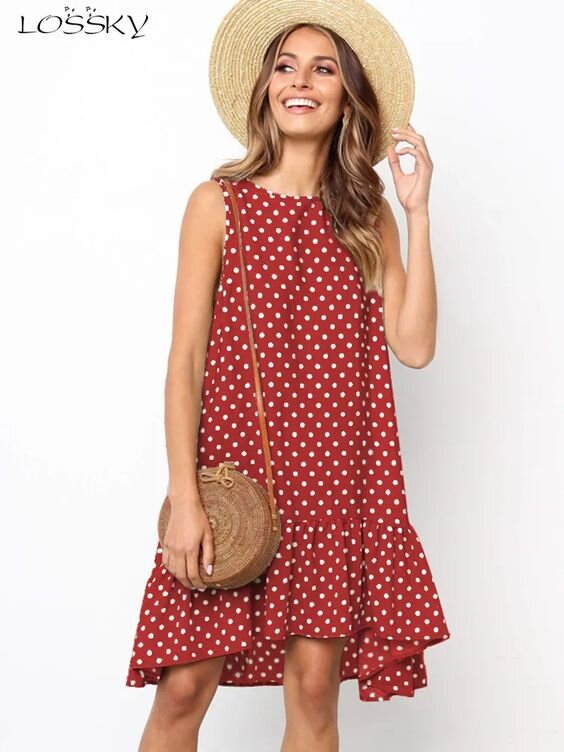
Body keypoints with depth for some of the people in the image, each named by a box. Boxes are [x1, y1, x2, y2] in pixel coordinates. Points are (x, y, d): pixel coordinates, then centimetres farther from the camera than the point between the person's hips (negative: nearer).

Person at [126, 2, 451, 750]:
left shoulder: (368, 217, 9)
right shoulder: (220, 203, 2)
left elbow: (414, 346, -1)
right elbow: (186, 356, -3)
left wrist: (417, 214, -4)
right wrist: (184, 498, -11)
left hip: (336, 478, 2)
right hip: (234, 465, -2)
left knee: (315, 688, 5)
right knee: (185, 687, -2)